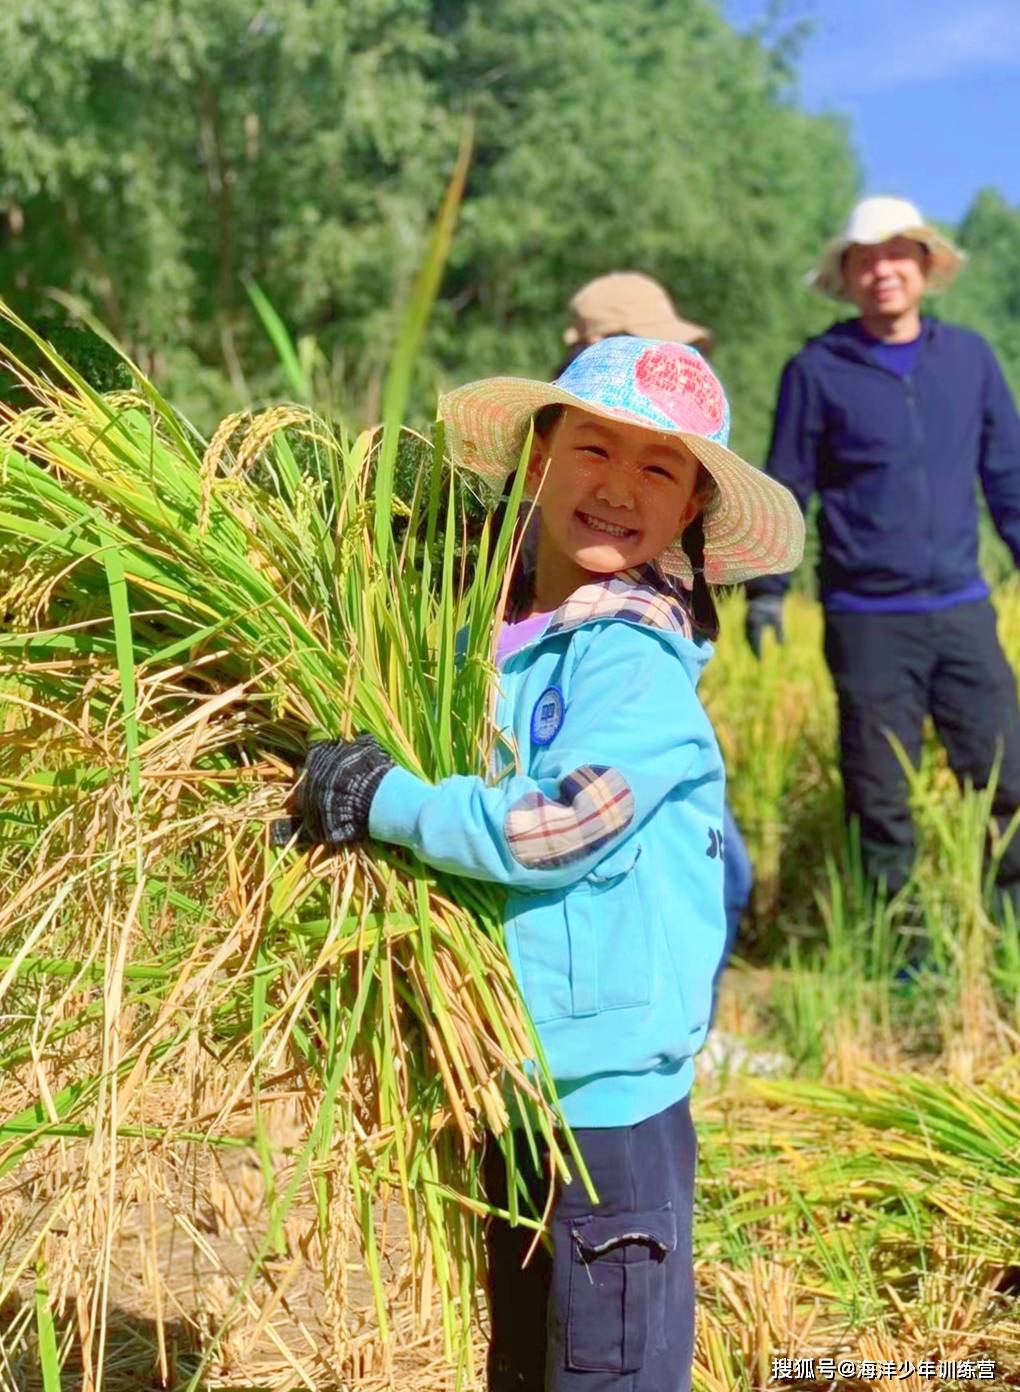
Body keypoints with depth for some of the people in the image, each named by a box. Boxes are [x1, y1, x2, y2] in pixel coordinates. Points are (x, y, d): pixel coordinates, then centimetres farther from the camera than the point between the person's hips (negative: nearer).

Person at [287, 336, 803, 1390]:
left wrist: (381, 799, -18)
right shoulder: (494, 638, 6)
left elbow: (564, 827, -25)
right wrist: (345, 788, 3)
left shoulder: (638, 654, -15)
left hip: (611, 1091, -8)